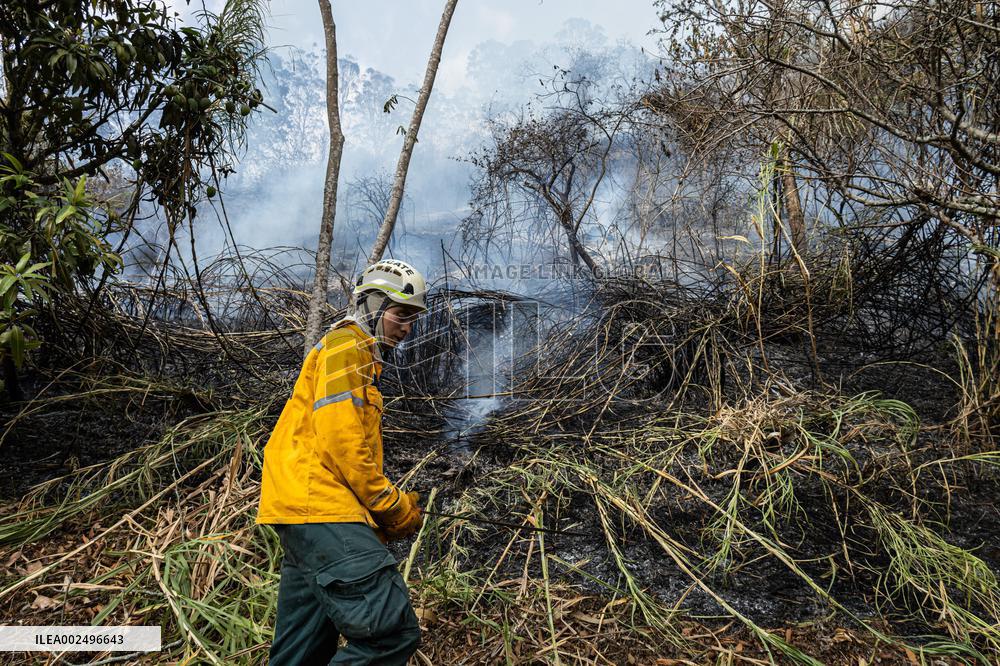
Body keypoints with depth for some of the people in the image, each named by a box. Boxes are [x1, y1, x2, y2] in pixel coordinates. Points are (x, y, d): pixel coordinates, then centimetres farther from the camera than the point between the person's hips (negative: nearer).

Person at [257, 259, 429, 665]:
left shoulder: (360, 357, 27)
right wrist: (396, 508, -9)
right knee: (392, 633, -17)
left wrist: (394, 507, 14)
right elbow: (340, 441, -17)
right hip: (323, 510, -11)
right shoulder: (346, 345, -6)